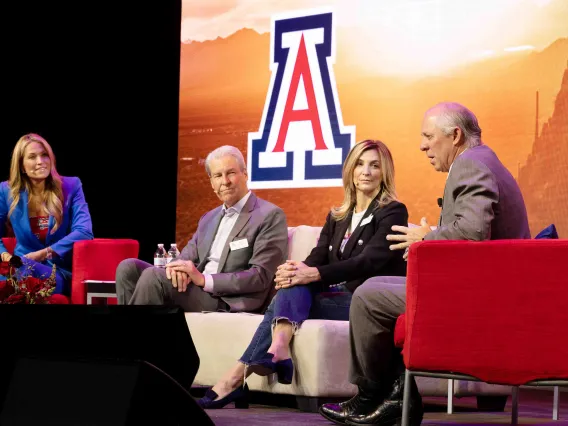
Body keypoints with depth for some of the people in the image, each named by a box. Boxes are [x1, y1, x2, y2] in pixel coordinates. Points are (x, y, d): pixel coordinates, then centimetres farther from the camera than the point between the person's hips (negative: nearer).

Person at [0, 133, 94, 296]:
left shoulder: (71, 187, 3)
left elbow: (84, 232, -10)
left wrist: (44, 253, -19)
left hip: (60, 271, -2)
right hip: (23, 266, 2)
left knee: (24, 267, -38)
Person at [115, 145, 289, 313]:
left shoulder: (270, 216, -3)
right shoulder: (209, 218, 22)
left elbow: (261, 277, -12)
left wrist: (204, 279, -19)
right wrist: (178, 267, -13)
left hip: (229, 301, -8)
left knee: (153, 276, -26)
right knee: (129, 267, -10)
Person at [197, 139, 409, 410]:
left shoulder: (393, 212, 0)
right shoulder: (337, 217, 20)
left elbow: (369, 261, -16)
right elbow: (317, 258, 7)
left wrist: (314, 274, -29)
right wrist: (291, 273, -20)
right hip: (335, 297, 5)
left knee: (291, 295, -26)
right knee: (293, 283, -26)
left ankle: (237, 376, -39)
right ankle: (278, 350, -49)